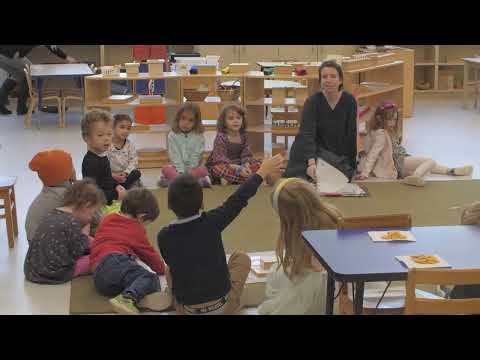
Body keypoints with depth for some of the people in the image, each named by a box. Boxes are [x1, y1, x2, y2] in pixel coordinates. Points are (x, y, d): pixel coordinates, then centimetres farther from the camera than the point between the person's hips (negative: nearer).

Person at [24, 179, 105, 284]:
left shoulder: (51, 215, 8)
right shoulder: (73, 223, -17)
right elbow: (76, 253, -11)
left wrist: (85, 239, 10)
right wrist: (84, 235, 3)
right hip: (56, 274, -8)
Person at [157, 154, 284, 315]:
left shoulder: (163, 237, -13)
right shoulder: (212, 222, -18)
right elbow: (239, 199, -4)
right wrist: (262, 172, 9)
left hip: (188, 310, 2)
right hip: (222, 305, -1)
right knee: (241, 258, 23)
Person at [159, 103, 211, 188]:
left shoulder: (199, 137, -2)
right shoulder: (172, 136, -2)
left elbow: (196, 156, -7)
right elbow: (175, 156, -10)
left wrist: (190, 171, -18)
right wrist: (181, 172, -20)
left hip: (193, 167, 0)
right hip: (178, 168, 0)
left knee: (203, 170, -29)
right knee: (165, 169, -26)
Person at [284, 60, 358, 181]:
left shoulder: (349, 101, -8)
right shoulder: (312, 102, -17)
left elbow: (351, 135, -4)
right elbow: (307, 135, -30)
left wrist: (352, 165, -6)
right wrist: (311, 163, -45)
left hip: (340, 155, 3)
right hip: (314, 152, -3)